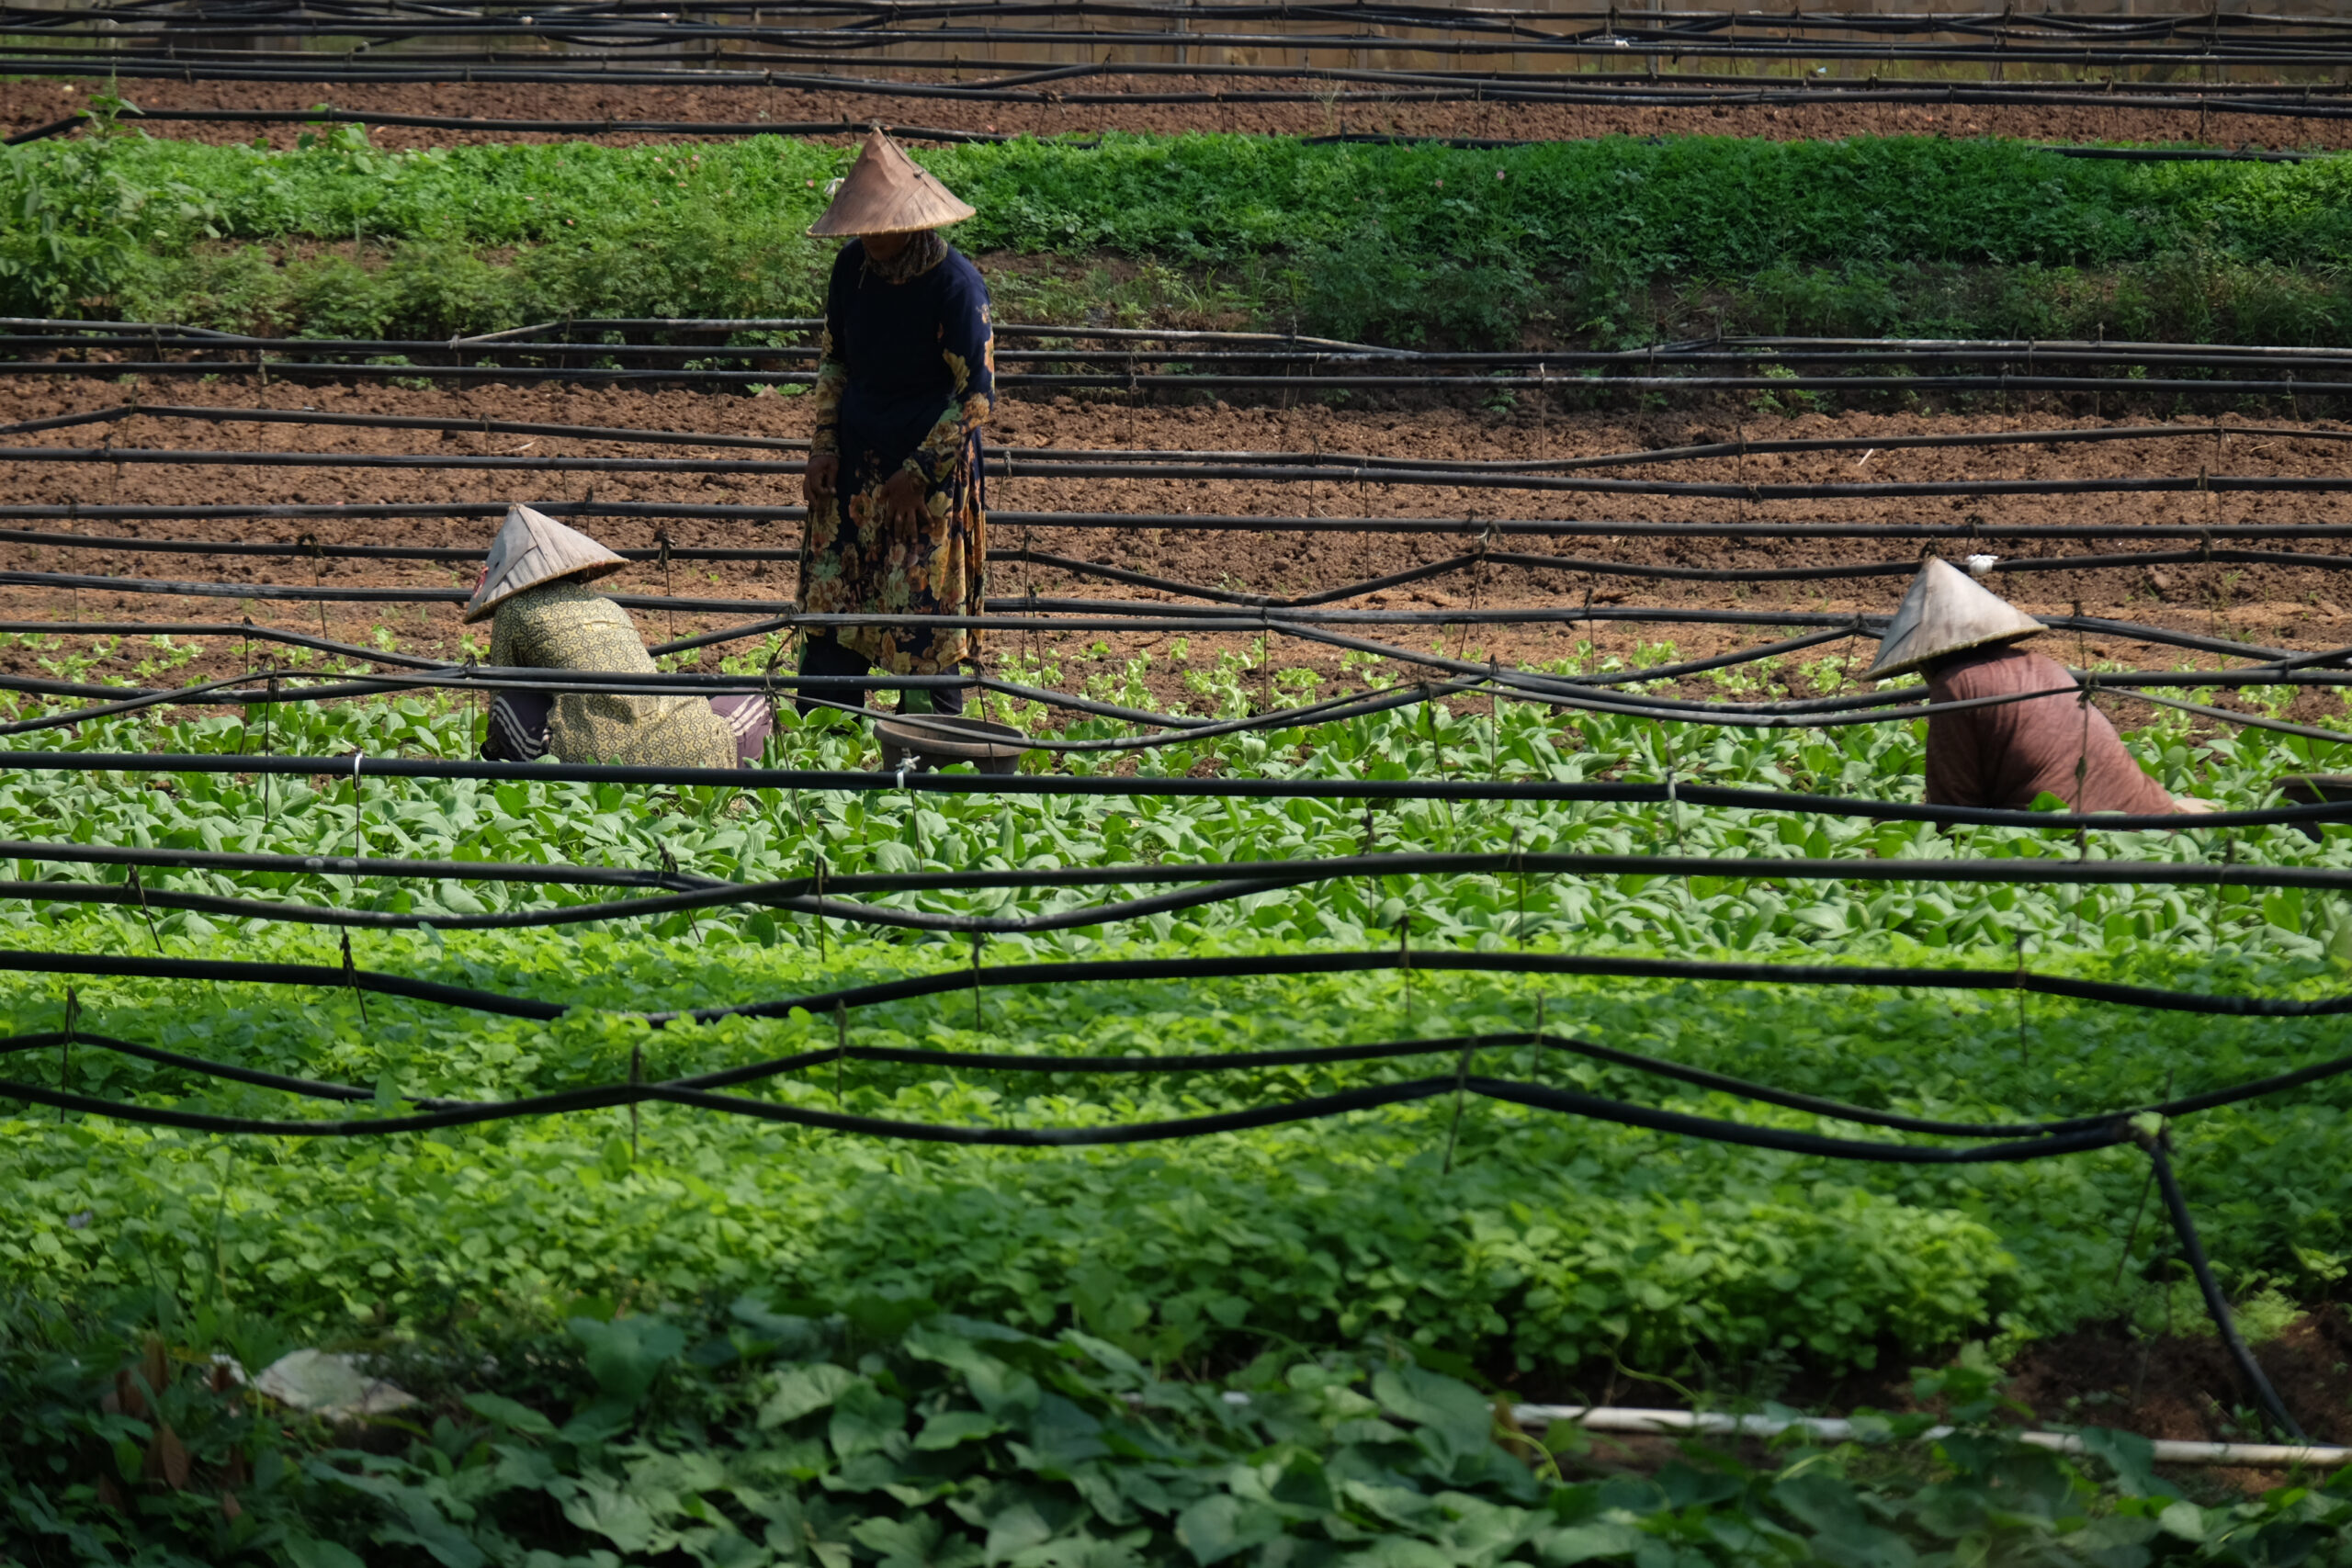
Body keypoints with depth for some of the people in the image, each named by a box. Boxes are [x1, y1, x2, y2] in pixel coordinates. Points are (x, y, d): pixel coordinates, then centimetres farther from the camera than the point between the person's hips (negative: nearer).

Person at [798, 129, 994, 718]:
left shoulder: (956, 285, -17)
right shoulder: (853, 268, 1)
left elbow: (976, 394, -15)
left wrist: (917, 474, -15)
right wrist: (823, 446, 3)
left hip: (932, 465, -6)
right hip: (854, 463, 6)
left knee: (924, 622, -3)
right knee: (832, 610, 5)